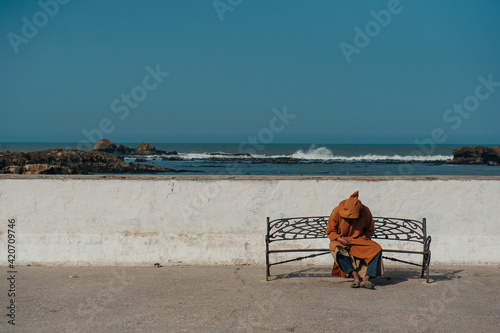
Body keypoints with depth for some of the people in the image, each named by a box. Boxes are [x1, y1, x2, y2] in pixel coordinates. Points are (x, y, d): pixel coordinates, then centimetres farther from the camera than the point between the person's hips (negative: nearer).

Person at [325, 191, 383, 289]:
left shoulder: (365, 212, -13)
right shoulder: (336, 212, -16)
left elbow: (370, 230, 4)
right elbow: (330, 231, -4)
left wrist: (361, 239, -12)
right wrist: (340, 239, -21)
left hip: (360, 240, 2)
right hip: (341, 241, -1)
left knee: (377, 249, -24)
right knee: (336, 250, -36)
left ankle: (366, 279, -33)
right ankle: (356, 277, -38)